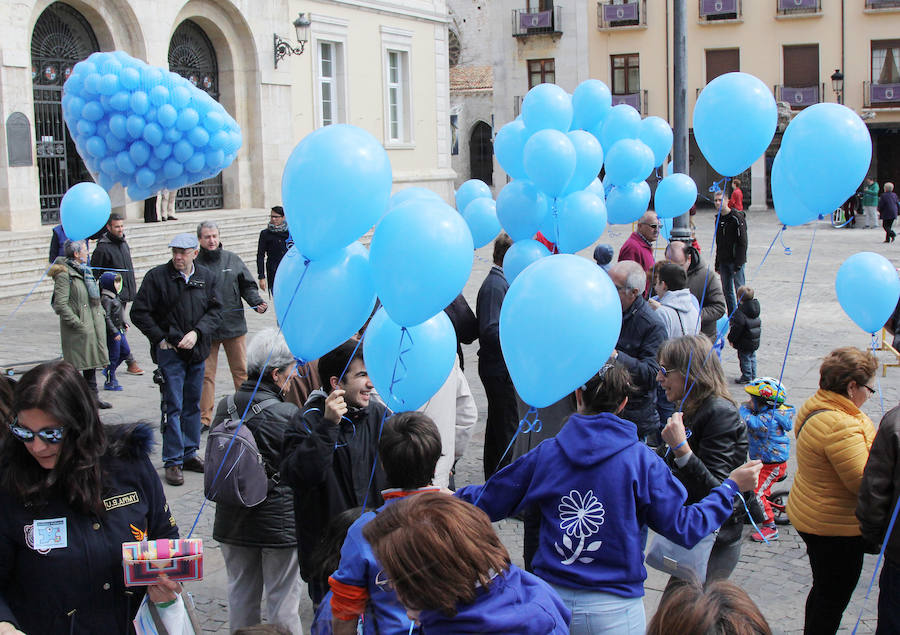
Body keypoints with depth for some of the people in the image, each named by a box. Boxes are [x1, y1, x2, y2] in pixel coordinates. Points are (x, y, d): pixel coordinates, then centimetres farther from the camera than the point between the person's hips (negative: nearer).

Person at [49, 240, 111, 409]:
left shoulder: (85, 271, 14)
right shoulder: (64, 274, -13)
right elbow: (60, 305, -18)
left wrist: (101, 314, 12)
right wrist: (78, 324, -19)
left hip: (93, 325, 8)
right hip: (77, 331, -8)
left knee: (91, 361, 15)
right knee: (76, 364, -4)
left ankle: (93, 396, 24)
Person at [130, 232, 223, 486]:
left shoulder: (206, 277, 4)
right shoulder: (157, 276, -6)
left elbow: (215, 310, 4)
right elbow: (139, 313, -4)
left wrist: (197, 333, -11)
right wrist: (160, 339, -8)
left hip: (197, 351, 4)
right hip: (170, 351, -4)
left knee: (193, 405, 12)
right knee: (173, 406, -5)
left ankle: (189, 453, 24)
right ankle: (173, 461, 1)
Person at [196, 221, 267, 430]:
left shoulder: (232, 259, 5)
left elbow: (247, 286, 11)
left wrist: (256, 302, -7)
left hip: (234, 326, 2)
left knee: (241, 370, 10)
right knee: (205, 374, 2)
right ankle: (204, 418, 10)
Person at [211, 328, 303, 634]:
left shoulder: (225, 406, -4)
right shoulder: (287, 414, -22)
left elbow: (215, 462, 6)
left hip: (232, 520, 5)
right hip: (279, 522, -5)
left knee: (241, 594, 20)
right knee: (282, 601, 9)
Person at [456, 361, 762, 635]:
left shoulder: (546, 454, -3)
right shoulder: (640, 460, -10)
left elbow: (486, 502, 6)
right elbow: (682, 528, -6)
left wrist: (454, 496, 28)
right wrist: (732, 486, 5)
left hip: (550, 600, 2)